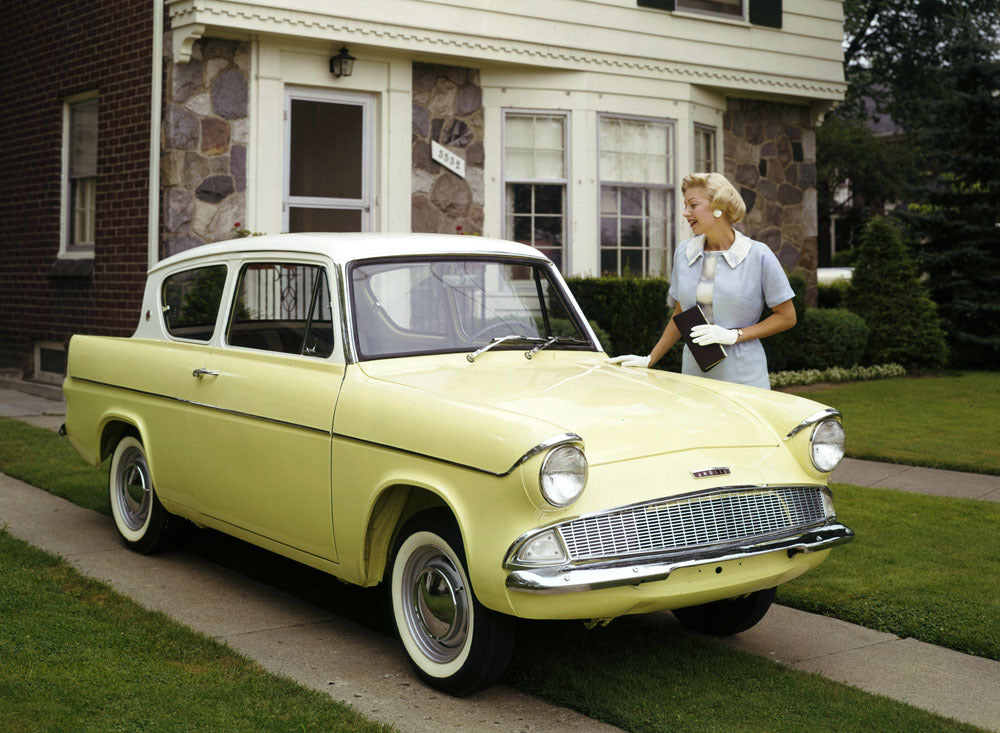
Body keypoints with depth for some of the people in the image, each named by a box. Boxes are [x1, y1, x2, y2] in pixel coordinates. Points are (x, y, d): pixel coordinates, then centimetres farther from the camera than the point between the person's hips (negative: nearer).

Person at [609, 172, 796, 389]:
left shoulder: (758, 255, -6)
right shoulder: (684, 253, 7)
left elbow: (787, 317, -2)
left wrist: (733, 335, -12)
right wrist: (649, 360, 10)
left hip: (743, 377, -4)